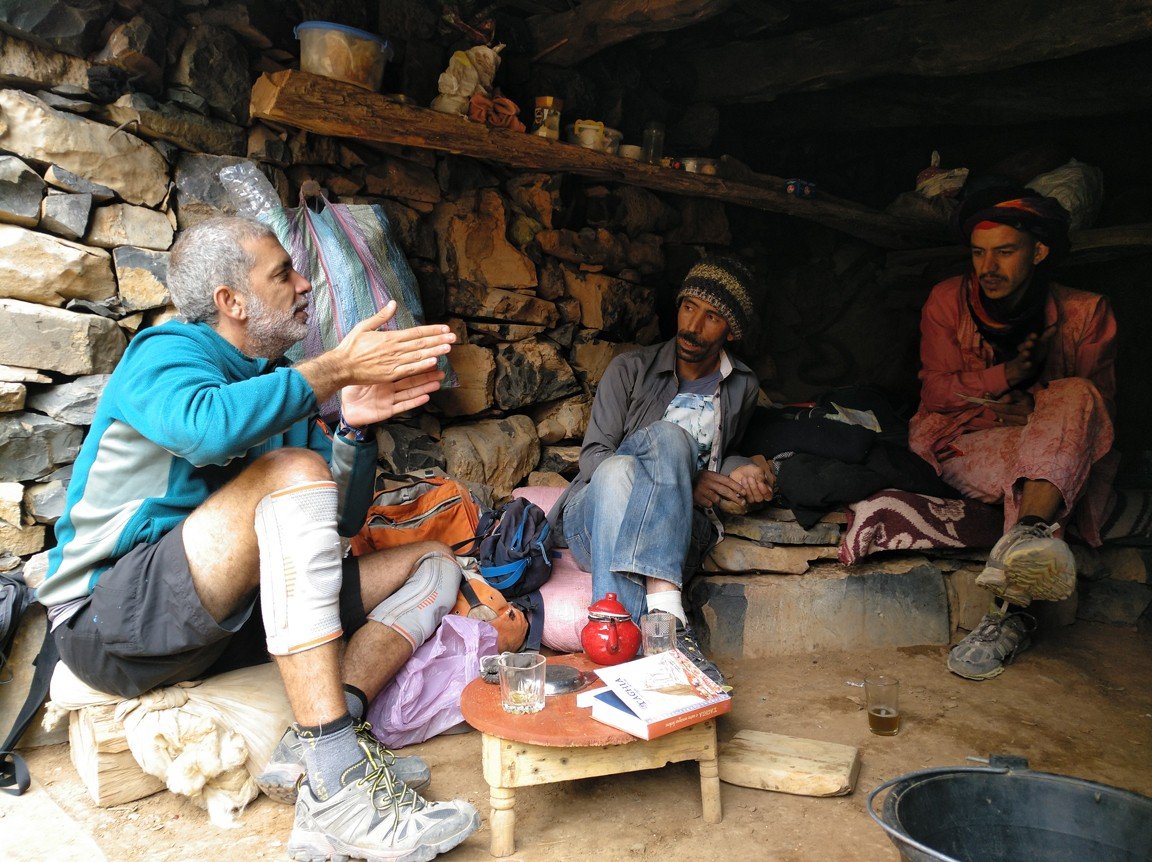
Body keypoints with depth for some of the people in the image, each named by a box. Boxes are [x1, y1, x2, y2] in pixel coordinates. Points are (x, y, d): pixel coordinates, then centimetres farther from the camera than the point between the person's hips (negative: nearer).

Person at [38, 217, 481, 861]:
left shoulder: (281, 383, 12)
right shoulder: (166, 351, -8)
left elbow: (341, 521, 9)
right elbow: (203, 425, -35)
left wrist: (357, 427, -7)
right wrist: (335, 369, -25)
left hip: (225, 613, 8)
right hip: (108, 615, -7)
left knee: (432, 567, 2)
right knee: (291, 472, -31)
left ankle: (311, 747, -21)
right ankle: (336, 784, -35)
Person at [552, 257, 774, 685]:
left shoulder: (742, 388, 14)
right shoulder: (631, 369, 4)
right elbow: (592, 456, -2)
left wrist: (738, 470, 1)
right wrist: (684, 481, -16)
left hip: (675, 531, 1)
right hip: (594, 517, -1)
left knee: (668, 437, -32)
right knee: (618, 471, -38)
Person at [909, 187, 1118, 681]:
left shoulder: (1083, 314, 4)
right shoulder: (949, 301, 3)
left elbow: (1100, 406, 5)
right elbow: (935, 393, -1)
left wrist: (1036, 409, -14)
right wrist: (1008, 374, -15)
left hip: (1063, 458, 1)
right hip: (960, 444, -1)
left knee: (1075, 397, -31)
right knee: (1022, 453, -35)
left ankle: (1027, 533, -52)